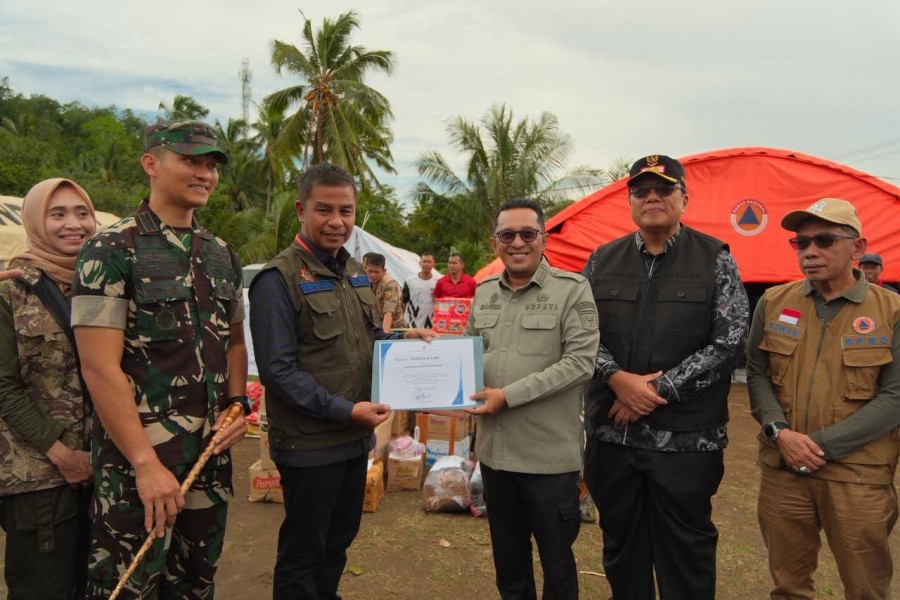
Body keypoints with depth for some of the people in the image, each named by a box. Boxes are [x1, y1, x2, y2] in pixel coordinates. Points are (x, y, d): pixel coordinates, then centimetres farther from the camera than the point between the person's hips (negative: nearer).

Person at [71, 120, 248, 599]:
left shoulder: (222, 254, 9)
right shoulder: (112, 251, -10)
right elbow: (100, 368, -16)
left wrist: (237, 404, 1)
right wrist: (146, 464, -18)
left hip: (212, 450, 6)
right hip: (138, 453, -6)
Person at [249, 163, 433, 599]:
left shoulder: (354, 272, 9)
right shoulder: (279, 278, -16)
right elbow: (278, 370, -20)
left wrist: (402, 338, 0)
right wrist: (345, 410, -22)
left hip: (355, 438, 8)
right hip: (309, 446, -7)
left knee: (339, 540, 23)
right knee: (302, 554, 10)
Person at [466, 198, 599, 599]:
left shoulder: (572, 290, -8)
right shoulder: (484, 293, 8)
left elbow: (581, 361, -16)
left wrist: (509, 395, -19)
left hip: (550, 453, -5)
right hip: (494, 449, 5)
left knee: (556, 558, 12)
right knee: (507, 556, 21)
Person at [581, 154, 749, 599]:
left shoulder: (715, 259, -1)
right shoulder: (602, 261, 7)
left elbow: (728, 344, -9)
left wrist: (656, 391, -14)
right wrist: (618, 379, -13)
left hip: (685, 440, -3)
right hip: (611, 434, 3)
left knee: (685, 560, 9)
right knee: (621, 551, 17)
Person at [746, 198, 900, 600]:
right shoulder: (773, 303, 4)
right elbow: (757, 375, 7)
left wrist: (821, 445, -15)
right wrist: (780, 432, -10)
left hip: (859, 476, -2)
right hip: (782, 470, 2)